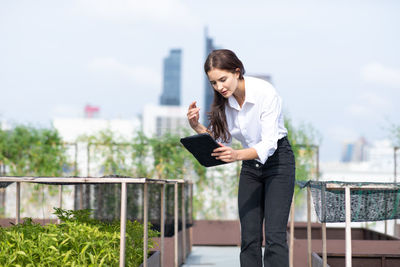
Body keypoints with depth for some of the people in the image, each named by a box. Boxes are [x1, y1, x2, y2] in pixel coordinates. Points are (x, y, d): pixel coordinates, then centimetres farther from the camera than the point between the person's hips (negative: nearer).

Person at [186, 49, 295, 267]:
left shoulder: (266, 93, -25)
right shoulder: (223, 101, -7)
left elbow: (269, 144, -30)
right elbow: (219, 140, -1)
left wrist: (237, 155, -47)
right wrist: (197, 127, -18)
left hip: (278, 160, -5)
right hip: (250, 166, 6)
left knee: (275, 236, -14)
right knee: (249, 237, -2)